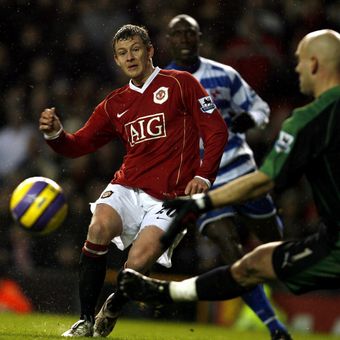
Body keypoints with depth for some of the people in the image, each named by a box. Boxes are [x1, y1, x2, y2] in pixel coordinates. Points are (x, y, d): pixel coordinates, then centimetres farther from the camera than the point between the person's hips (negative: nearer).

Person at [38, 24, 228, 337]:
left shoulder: (181, 84, 3)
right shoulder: (115, 104, 17)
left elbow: (216, 131, 0)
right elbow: (80, 144, 16)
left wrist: (204, 176, -12)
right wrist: (55, 133, -6)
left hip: (168, 198, -4)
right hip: (127, 188, 4)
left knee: (139, 263, -24)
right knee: (99, 227, -29)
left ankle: (112, 309, 11)